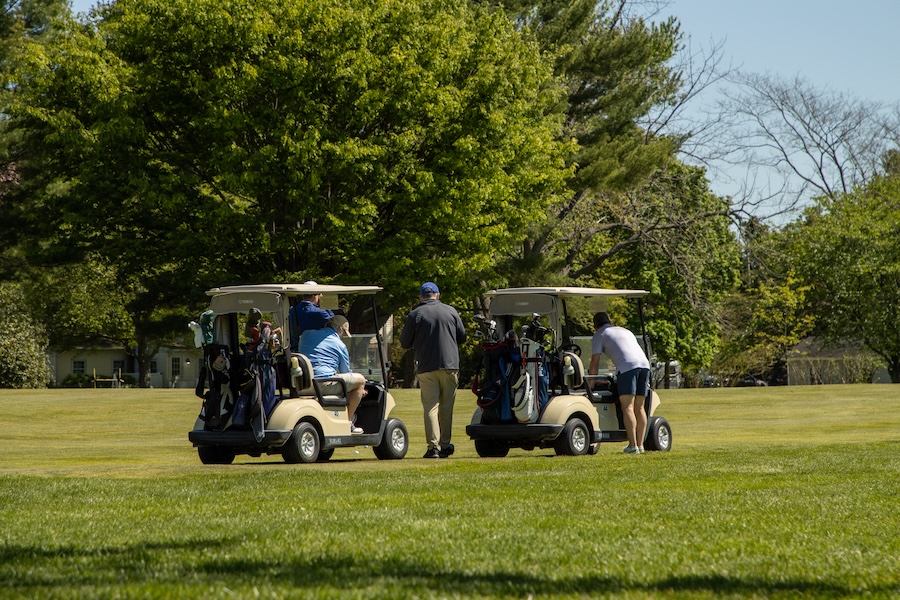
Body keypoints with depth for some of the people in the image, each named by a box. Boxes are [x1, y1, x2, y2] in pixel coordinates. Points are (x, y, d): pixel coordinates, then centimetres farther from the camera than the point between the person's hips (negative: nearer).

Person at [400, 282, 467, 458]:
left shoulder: (415, 315, -2)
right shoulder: (450, 311, 4)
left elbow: (405, 343, 1)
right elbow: (462, 337, 12)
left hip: (426, 367, -2)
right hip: (450, 364, 2)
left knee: (430, 406, -2)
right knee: (446, 407, 10)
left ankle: (433, 446, -11)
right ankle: (445, 445, 14)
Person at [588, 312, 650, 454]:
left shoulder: (600, 335, 15)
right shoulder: (625, 331, 34)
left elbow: (594, 364, 11)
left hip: (627, 366, -6)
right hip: (644, 364, 6)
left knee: (627, 407, -9)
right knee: (639, 408, 10)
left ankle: (633, 445, -19)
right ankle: (640, 445, 7)